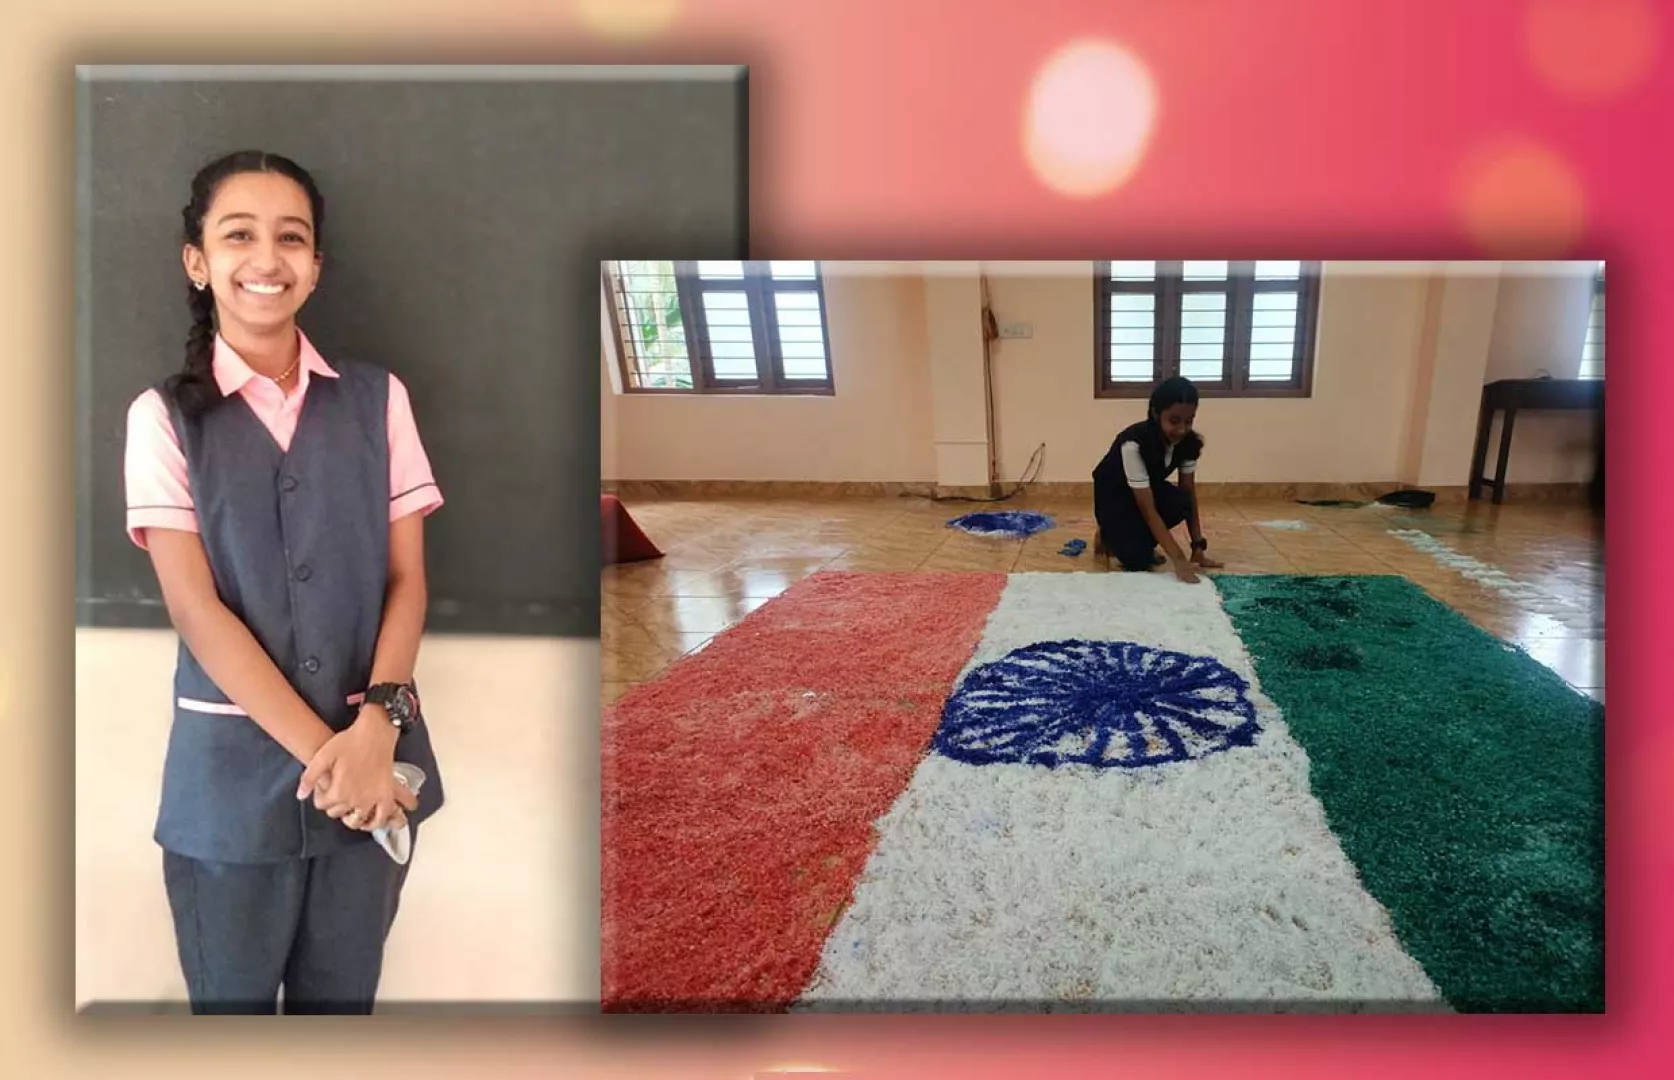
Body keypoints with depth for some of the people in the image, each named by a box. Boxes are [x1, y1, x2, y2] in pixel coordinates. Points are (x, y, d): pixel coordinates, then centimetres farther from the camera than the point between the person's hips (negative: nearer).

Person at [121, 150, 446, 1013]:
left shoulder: (377, 399, 4)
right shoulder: (164, 416, -1)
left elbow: (407, 579, 1)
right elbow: (195, 607, -8)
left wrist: (375, 725, -14)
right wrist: (317, 748, -15)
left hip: (371, 761, 2)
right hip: (232, 771, -1)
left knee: (343, 996, 15)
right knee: (231, 998, 13)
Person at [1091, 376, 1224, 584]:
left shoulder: (1189, 442, -19)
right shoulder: (1134, 443, -37)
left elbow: (1189, 495, -13)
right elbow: (1148, 509, -38)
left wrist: (1198, 548, -20)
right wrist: (1178, 559, -43)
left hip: (1149, 489, 6)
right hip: (1114, 494, -6)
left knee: (1180, 502, -29)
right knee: (1137, 560, -26)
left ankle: (1140, 541, -1)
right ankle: (1109, 536, 8)